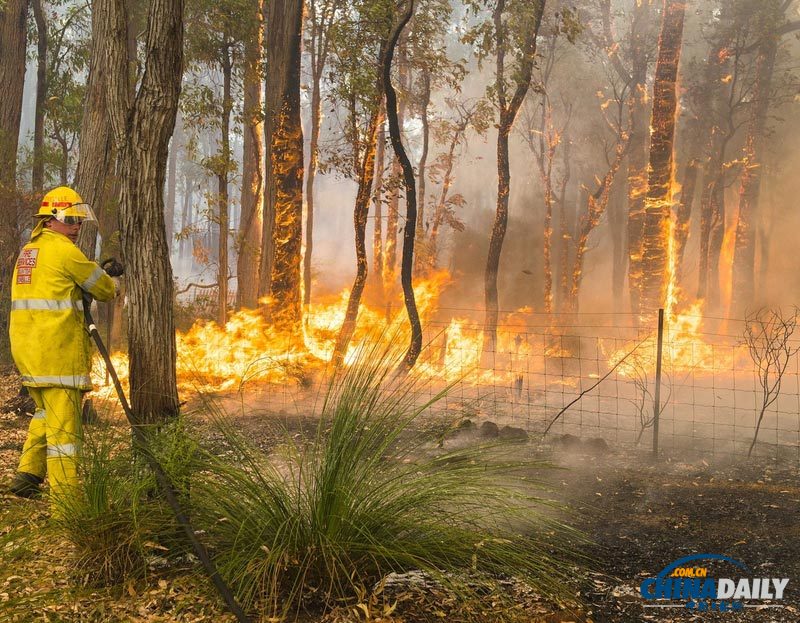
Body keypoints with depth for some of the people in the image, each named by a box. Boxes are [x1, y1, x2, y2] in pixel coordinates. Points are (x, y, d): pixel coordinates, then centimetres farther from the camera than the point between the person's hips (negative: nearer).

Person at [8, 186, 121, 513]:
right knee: (63, 423, -7)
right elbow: (104, 289, -3)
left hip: (26, 347, 9)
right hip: (56, 351, -9)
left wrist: (102, 272, 15)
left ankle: (27, 474, 23)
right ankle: (64, 500, -6)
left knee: (47, 412, 24)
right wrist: (111, 285, 20)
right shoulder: (62, 250, -10)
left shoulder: (28, 250, 18)